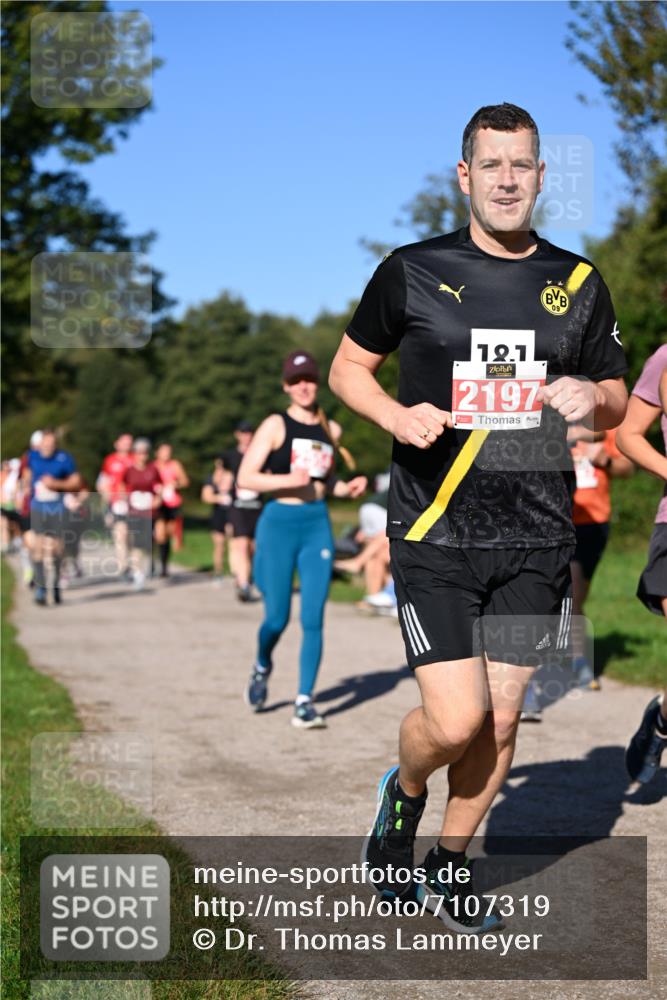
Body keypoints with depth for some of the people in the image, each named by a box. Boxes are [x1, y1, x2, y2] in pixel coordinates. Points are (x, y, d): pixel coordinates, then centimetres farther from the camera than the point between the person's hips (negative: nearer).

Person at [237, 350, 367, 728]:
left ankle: (305, 702, 2)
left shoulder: (331, 430, 11)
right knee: (277, 617, 1)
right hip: (280, 523, -3)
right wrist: (287, 479, -21)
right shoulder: (275, 426, -3)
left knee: (313, 619, -4)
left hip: (318, 525, 3)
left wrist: (348, 488, 4)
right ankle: (262, 667, 34)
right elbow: (245, 478, -9)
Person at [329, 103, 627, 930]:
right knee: (456, 719, -11)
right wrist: (397, 416, -11)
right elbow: (347, 367, 9)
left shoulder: (577, 282, 9)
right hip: (434, 534, -3)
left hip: (536, 540, 3)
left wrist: (592, 398, -7)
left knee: (502, 717, 6)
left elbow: (617, 399, 17)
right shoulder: (413, 270, 0)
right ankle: (403, 792, 24)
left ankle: (450, 869, 28)